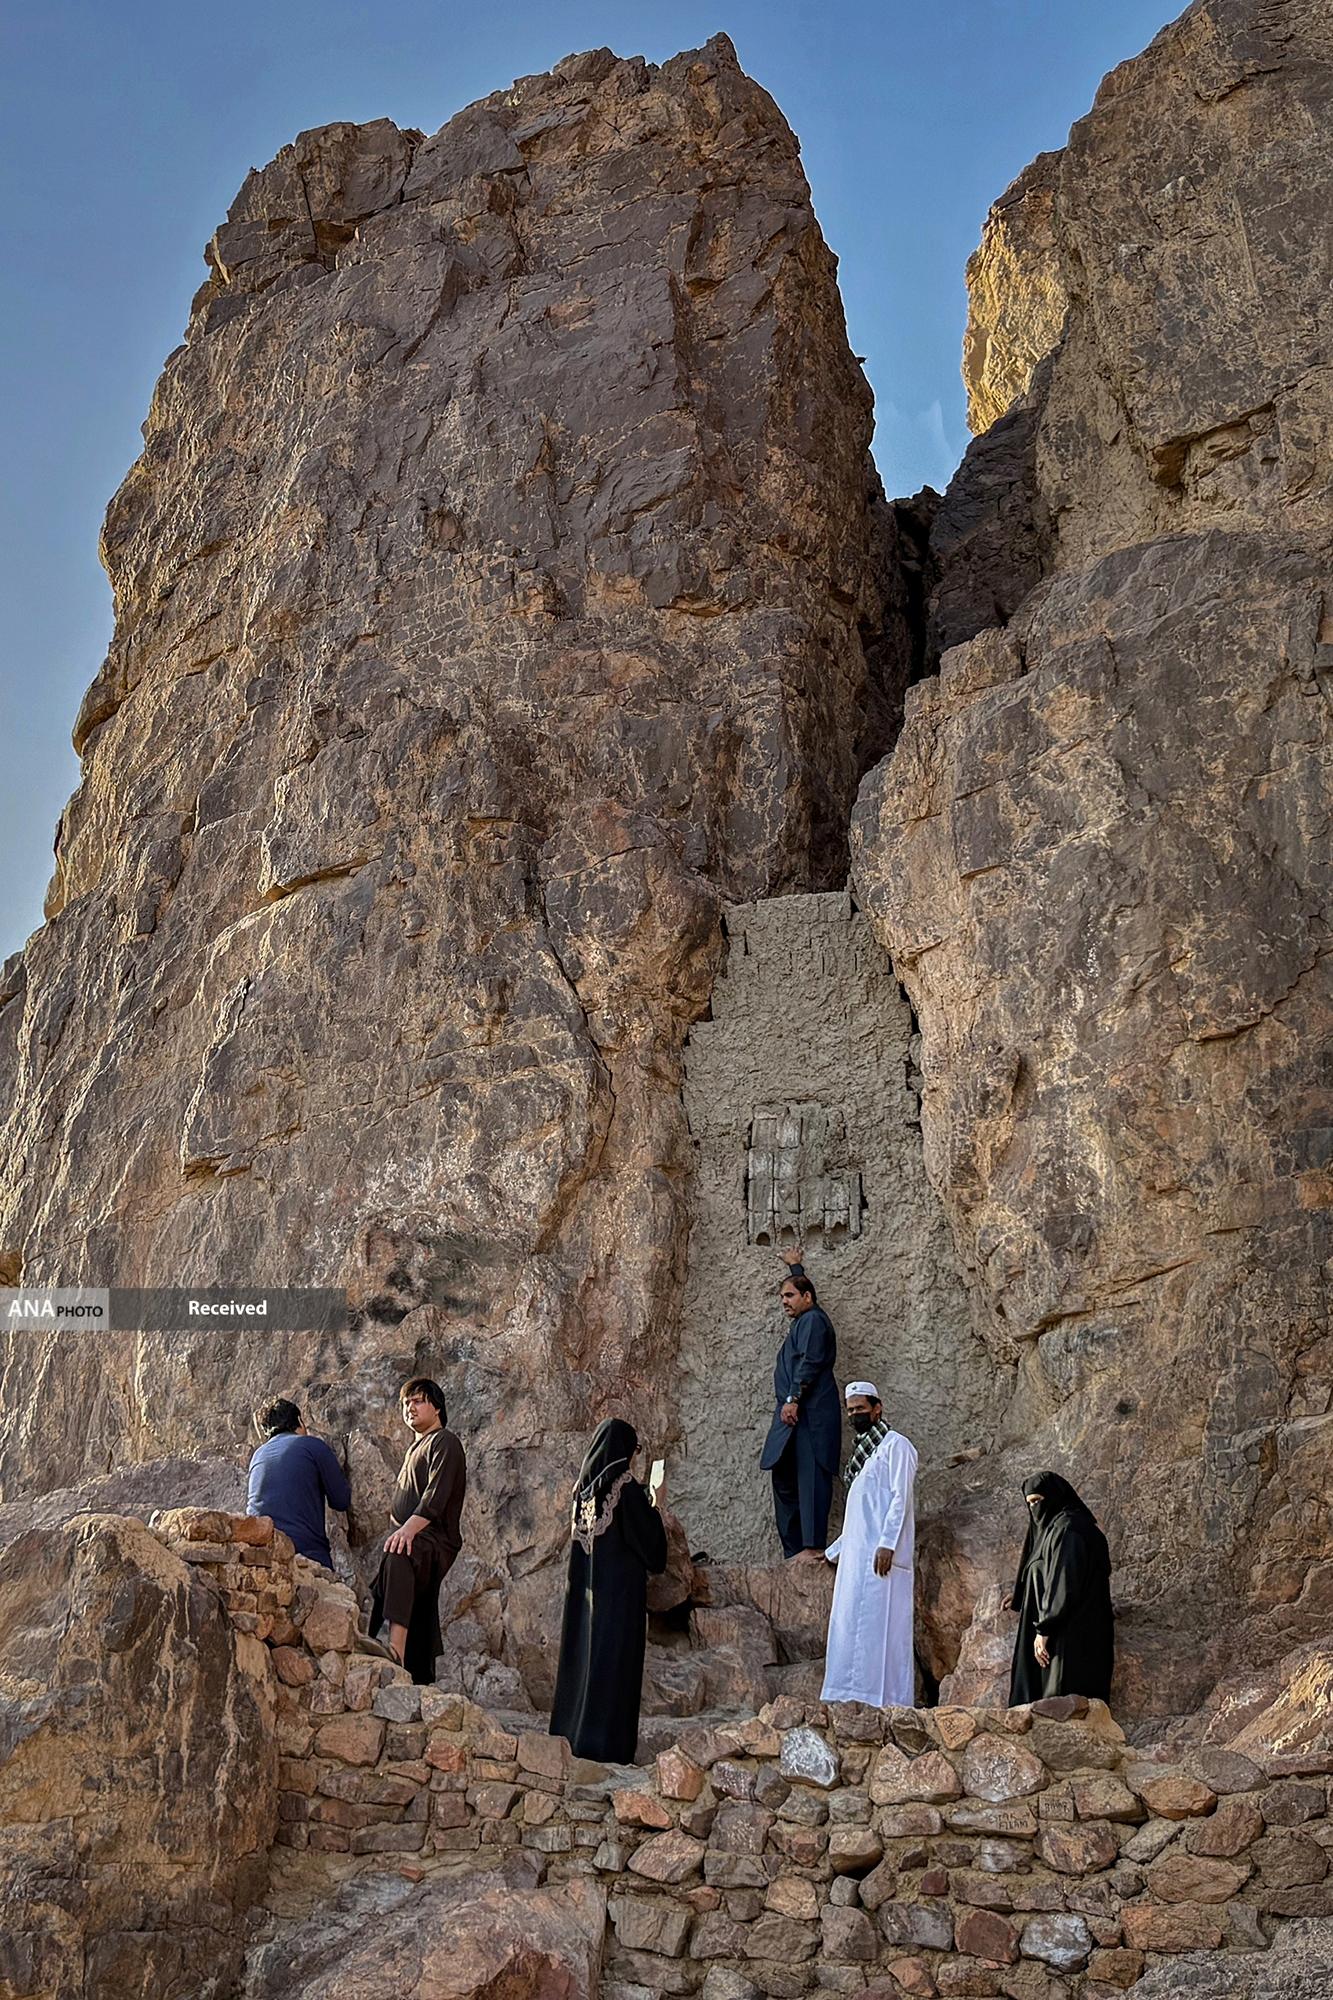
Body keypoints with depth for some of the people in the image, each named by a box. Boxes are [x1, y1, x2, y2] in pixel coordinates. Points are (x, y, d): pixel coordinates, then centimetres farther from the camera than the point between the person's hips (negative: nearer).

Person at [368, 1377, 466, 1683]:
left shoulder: (444, 1443, -2)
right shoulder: (416, 1447, 28)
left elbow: (436, 1497, -17)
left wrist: (409, 1528, -29)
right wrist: (402, 1531, 16)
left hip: (433, 1541, -10)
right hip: (413, 1540, 10)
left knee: (398, 1557, -40)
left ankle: (395, 1645, -53)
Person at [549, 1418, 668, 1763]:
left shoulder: (585, 1485, 7)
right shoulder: (626, 1487, -14)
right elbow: (648, 1538, -12)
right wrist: (656, 1504, 5)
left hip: (585, 1588, 7)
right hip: (621, 1586, -7)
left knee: (583, 1652, 13)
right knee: (614, 1658, -3)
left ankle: (571, 1733, 18)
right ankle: (606, 1743, -3)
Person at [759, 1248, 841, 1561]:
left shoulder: (813, 1320, -5)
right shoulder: (804, 1320, 23)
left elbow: (809, 1363, -17)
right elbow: (799, 1285, 45)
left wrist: (792, 1399, -22)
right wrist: (795, 1267, 59)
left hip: (809, 1414, -10)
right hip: (796, 1416, 10)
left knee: (810, 1477, -15)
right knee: (785, 1479, 7)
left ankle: (813, 1547, -20)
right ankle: (793, 1550, 8)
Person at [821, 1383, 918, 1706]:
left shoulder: (895, 1445, -1)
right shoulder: (862, 1452, 24)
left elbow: (901, 1497, -12)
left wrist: (886, 1544, -22)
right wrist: (833, 1551, 26)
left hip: (880, 1554, -9)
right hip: (856, 1556, 9)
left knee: (879, 1621, -12)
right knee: (851, 1623, 5)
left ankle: (885, 1699, -13)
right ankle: (855, 1698, 6)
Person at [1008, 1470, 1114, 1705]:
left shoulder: (1066, 1529, -12)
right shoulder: (1054, 1528, 18)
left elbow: (1063, 1584, -20)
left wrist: (1044, 1629, -19)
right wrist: (1022, 1595, 32)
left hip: (1069, 1638, -10)